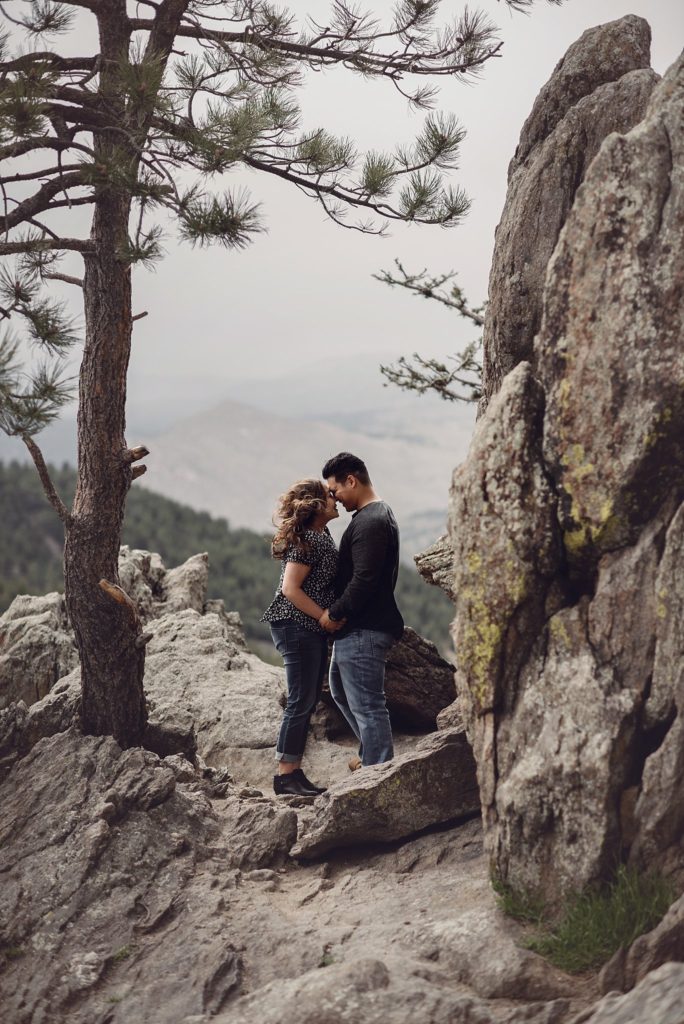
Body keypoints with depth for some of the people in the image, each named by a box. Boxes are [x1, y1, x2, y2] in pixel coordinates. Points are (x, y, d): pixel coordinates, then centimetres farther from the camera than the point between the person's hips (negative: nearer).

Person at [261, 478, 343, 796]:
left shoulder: (321, 535, 14)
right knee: (301, 701, -7)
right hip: (297, 627, -10)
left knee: (308, 701, 11)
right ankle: (285, 775, -1)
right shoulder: (308, 540, -16)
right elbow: (290, 588, -20)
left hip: (312, 628, 10)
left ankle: (295, 772, 17)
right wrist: (326, 618, -17)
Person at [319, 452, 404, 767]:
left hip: (363, 631, -12)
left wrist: (334, 614, -15)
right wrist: (339, 614, 11)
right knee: (341, 691, 25)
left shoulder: (370, 523, -19)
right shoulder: (377, 514, 16)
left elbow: (364, 579, -26)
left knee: (367, 705, -6)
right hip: (357, 626, 12)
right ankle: (374, 755, 34)